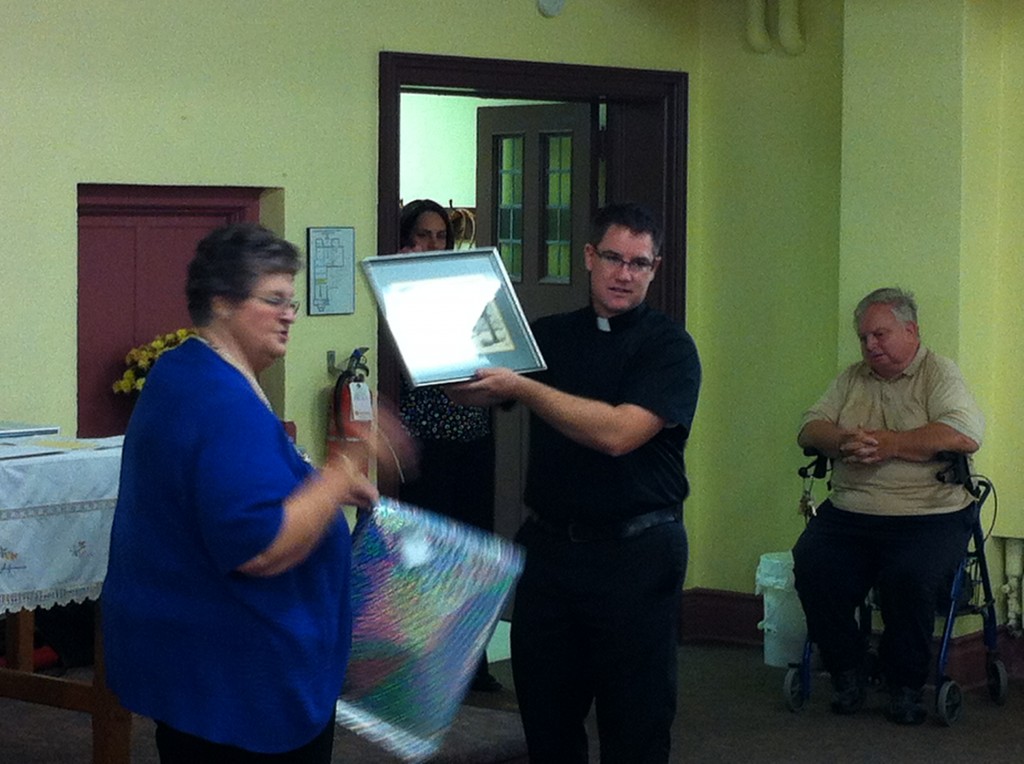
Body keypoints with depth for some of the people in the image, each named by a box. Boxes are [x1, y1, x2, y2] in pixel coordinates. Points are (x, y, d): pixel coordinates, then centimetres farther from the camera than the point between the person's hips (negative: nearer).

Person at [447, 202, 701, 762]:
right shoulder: (550, 336, 10)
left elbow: (618, 432, -19)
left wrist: (522, 388, -21)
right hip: (549, 543, 5)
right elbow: (467, 392, 9)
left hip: (635, 551, -4)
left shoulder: (668, 347, -5)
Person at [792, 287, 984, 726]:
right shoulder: (852, 379, 20)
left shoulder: (939, 373, 3)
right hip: (848, 512, 4)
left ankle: (906, 685, -9)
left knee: (910, 575, -32)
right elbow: (809, 429, 10)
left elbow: (965, 435, -15)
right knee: (812, 565, -23)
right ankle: (846, 673, -3)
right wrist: (846, 442, -12)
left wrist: (889, 444, -14)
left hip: (928, 513, -4)